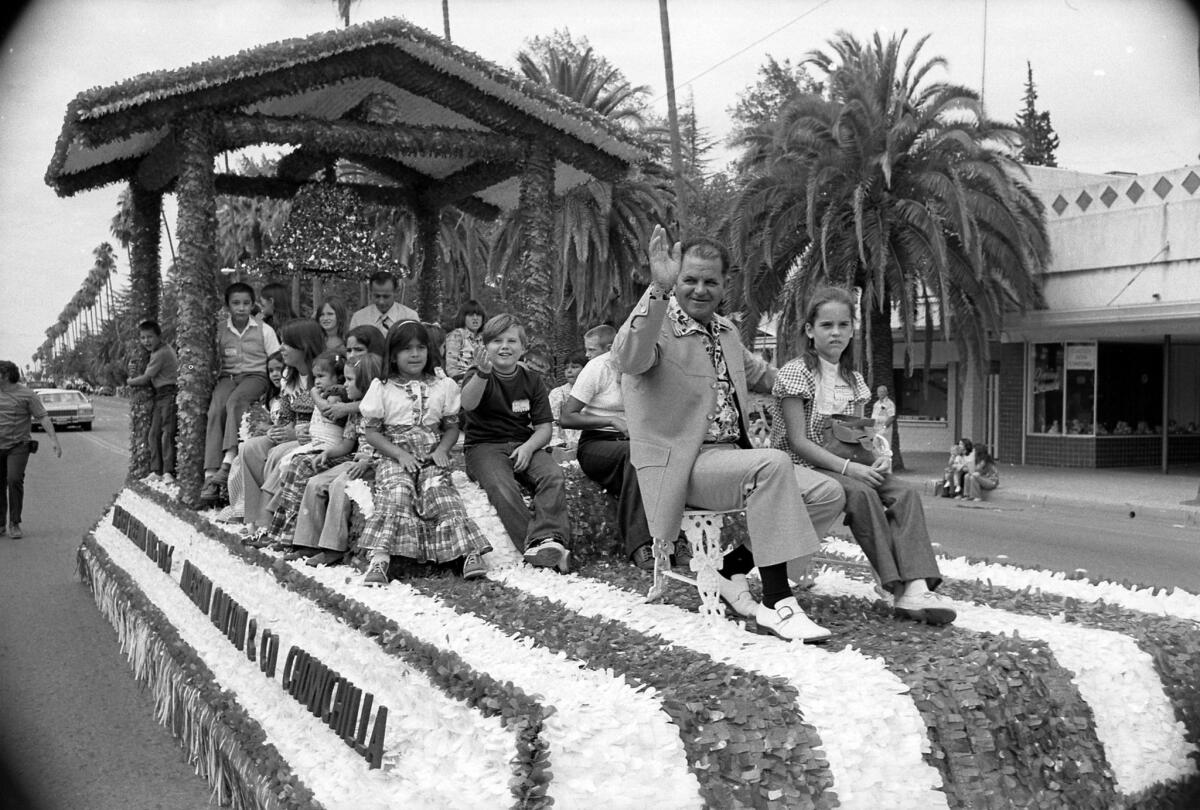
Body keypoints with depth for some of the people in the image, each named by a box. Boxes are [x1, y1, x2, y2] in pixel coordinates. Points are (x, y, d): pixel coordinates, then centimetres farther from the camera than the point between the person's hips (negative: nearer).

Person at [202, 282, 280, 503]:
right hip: (227, 377, 2)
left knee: (235, 402, -35)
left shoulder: (264, 330, 5)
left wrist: (269, 389, -9)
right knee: (215, 410, -28)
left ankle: (228, 462, -44)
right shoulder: (220, 332, 11)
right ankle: (210, 477, -34)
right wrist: (215, 379, -1)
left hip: (255, 376, -2)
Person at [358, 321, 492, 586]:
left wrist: (442, 449, -6)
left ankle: (470, 552, -38)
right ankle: (379, 558, -41)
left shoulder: (444, 386, 12)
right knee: (397, 491, -31)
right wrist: (400, 454, -10)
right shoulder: (381, 388, 6)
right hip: (395, 457, -1)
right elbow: (371, 432, 4)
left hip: (432, 457, 1)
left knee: (438, 490, -28)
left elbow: (452, 427, 16)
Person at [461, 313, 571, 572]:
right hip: (484, 446, -3)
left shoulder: (532, 380, 11)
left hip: (524, 446, 3)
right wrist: (482, 373, -43)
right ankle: (531, 543, -38)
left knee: (553, 474, -27)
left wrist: (528, 447, -15)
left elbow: (544, 428, 7)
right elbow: (468, 404, -24)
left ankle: (546, 538, -37)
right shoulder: (478, 377, 2)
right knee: (502, 486, -34)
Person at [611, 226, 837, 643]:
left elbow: (761, 374, 33)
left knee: (827, 493, -5)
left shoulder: (725, 330, 15)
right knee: (772, 464, -31)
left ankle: (733, 571, 7)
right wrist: (659, 288, -43)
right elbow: (628, 360, -34)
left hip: (730, 456, 8)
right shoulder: (656, 323, -9)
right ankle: (777, 605, -26)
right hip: (681, 464, -8)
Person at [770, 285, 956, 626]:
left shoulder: (853, 380, 15)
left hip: (847, 467, 6)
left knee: (905, 494, -20)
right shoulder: (796, 372, -7)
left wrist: (876, 460, -10)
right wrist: (848, 467, -24)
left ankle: (917, 587, -34)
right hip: (801, 469, -6)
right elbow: (798, 441, -14)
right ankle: (899, 588, -31)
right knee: (860, 493, -34)